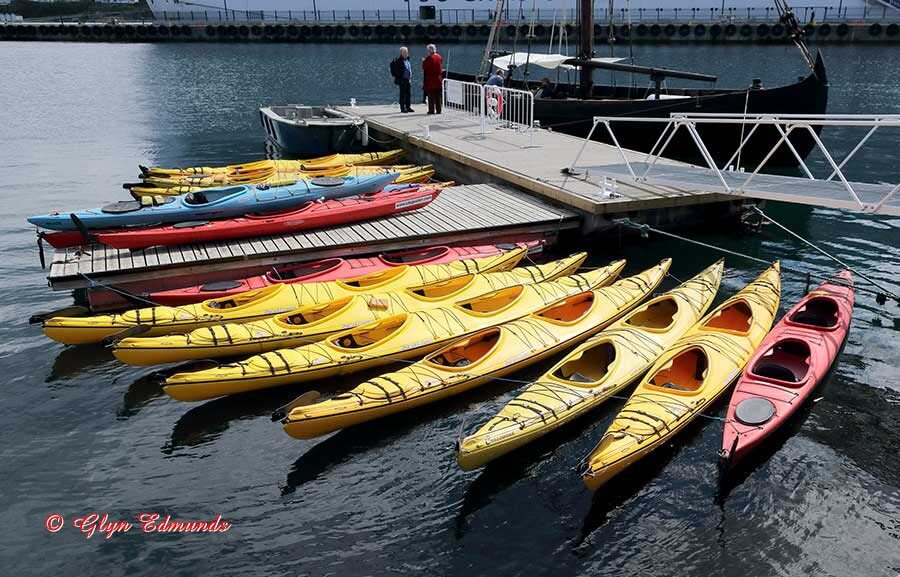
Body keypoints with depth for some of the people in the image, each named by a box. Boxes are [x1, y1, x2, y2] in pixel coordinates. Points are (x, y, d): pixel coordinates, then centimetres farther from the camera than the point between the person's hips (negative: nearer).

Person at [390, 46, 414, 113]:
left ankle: (408, 107, 16)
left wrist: (410, 78, 16)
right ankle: (402, 108, 2)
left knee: (408, 94, 9)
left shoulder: (407, 60, 14)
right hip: (402, 80, -8)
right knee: (403, 94, -3)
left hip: (408, 80, 8)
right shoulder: (398, 60, -11)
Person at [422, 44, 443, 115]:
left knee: (431, 96, -1)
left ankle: (431, 110, -2)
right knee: (438, 96, 9)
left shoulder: (429, 58, -13)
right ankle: (438, 110, 10)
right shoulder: (439, 57, 6)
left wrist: (423, 61, 7)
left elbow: (424, 67, -8)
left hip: (430, 79, -5)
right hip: (438, 79, 5)